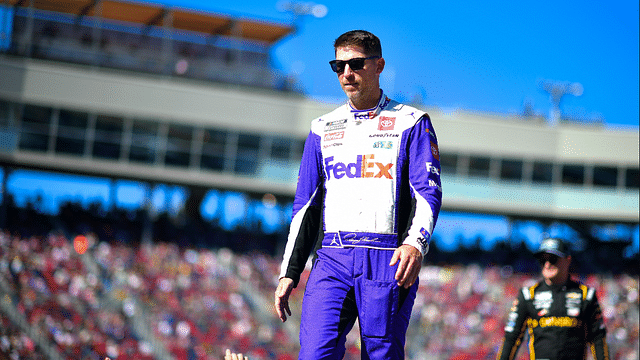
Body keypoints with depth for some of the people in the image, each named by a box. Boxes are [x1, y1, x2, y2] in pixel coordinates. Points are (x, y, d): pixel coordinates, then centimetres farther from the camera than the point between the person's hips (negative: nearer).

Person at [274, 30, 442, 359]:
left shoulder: (411, 123, 9)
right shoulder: (323, 129, 20)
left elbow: (428, 192, -2)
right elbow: (305, 206, 19)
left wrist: (416, 243, -22)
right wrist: (289, 273, 10)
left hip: (389, 260, -3)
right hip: (331, 259, 3)